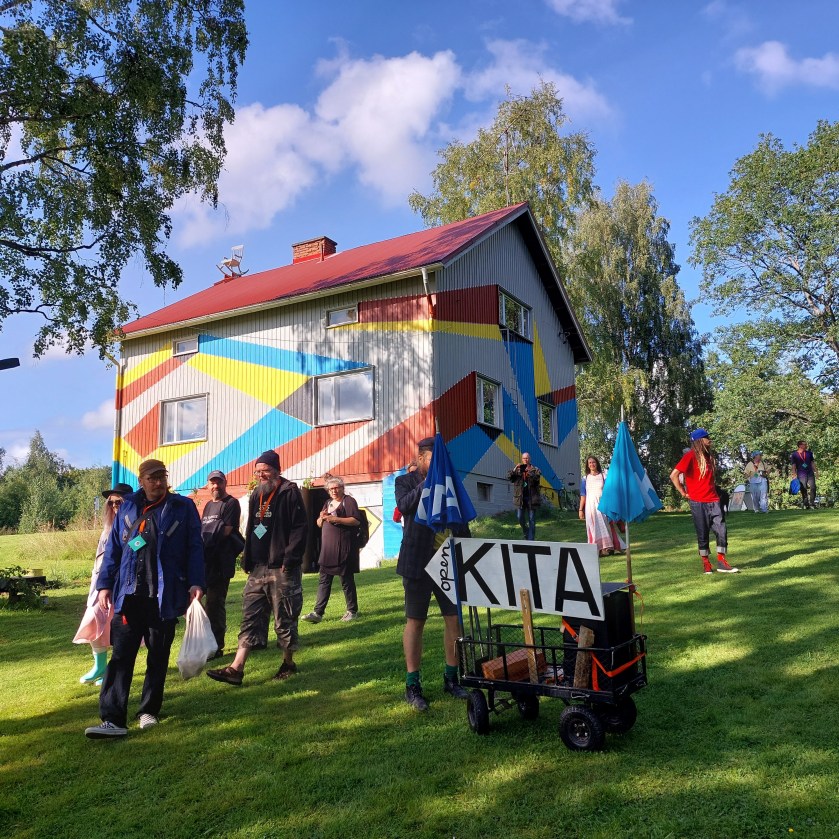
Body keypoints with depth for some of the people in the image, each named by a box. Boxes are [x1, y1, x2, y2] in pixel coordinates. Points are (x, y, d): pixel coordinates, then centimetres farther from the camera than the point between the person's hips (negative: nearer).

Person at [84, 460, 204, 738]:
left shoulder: (183, 507, 1)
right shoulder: (128, 508, 9)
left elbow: (195, 548, -1)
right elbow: (113, 548, 12)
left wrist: (195, 583, -10)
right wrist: (104, 584, 6)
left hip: (165, 596, -2)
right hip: (129, 595, 2)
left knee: (158, 655, 9)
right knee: (121, 655, -3)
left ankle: (149, 711, 24)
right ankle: (113, 719, -2)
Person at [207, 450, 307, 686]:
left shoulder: (290, 493, -8)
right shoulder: (256, 496, 14)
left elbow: (300, 529, -14)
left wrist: (289, 561, -17)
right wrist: (248, 561, 13)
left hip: (282, 570, -7)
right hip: (258, 569, 7)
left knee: (284, 619, 4)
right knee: (250, 617, 5)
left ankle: (288, 664, 20)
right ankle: (236, 668, 5)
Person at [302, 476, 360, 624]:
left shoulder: (348, 501, -3)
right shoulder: (328, 502, 19)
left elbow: (356, 521, -14)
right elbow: (319, 524, 21)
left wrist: (336, 519, -21)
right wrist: (321, 518, -2)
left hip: (344, 547, -7)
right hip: (328, 547, 7)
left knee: (346, 580, 0)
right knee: (323, 581, 3)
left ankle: (352, 611, 11)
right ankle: (318, 613, 3)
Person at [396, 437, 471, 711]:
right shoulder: (405, 481, 2)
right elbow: (404, 505, -20)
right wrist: (429, 481, -18)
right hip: (419, 562, -4)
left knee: (454, 619, 7)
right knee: (415, 622, 2)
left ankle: (451, 679, 22)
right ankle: (412, 686, 11)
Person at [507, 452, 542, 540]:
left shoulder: (535, 470, 3)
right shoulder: (517, 470, 8)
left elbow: (537, 478, -16)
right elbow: (508, 477, -5)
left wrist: (529, 472, -32)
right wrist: (514, 469, -22)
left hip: (531, 498, -1)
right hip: (520, 497, 1)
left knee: (531, 520, 1)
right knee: (520, 517, -2)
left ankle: (531, 539, 6)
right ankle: (526, 531, 26)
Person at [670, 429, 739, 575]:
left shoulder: (709, 456, 13)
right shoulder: (690, 456, -11)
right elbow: (674, 475, -19)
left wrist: (713, 490, 16)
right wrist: (683, 493, -13)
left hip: (713, 500, 6)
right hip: (698, 502, -6)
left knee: (721, 530, 1)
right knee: (703, 534, 2)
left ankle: (721, 561, 9)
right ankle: (706, 563, 14)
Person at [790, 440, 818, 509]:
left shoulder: (809, 453, 12)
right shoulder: (794, 455, 0)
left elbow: (812, 463, 16)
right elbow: (793, 466, -1)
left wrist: (816, 471, 11)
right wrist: (794, 475, -8)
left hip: (810, 474, 3)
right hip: (801, 475, -3)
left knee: (812, 488, -4)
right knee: (804, 490, -1)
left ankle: (812, 504, 5)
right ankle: (805, 505, 7)